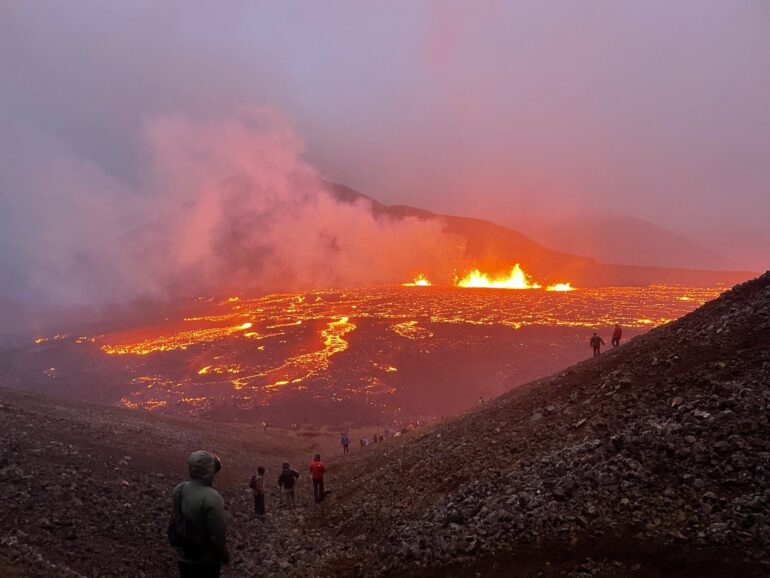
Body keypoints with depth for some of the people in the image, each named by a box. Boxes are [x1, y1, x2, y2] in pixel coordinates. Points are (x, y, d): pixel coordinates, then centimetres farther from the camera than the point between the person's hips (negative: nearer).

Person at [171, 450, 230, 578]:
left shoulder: (179, 490, -10)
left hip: (184, 555, 6)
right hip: (206, 559, -5)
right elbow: (217, 534, -22)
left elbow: (174, 520, 5)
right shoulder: (212, 498, -30)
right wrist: (225, 556, -10)